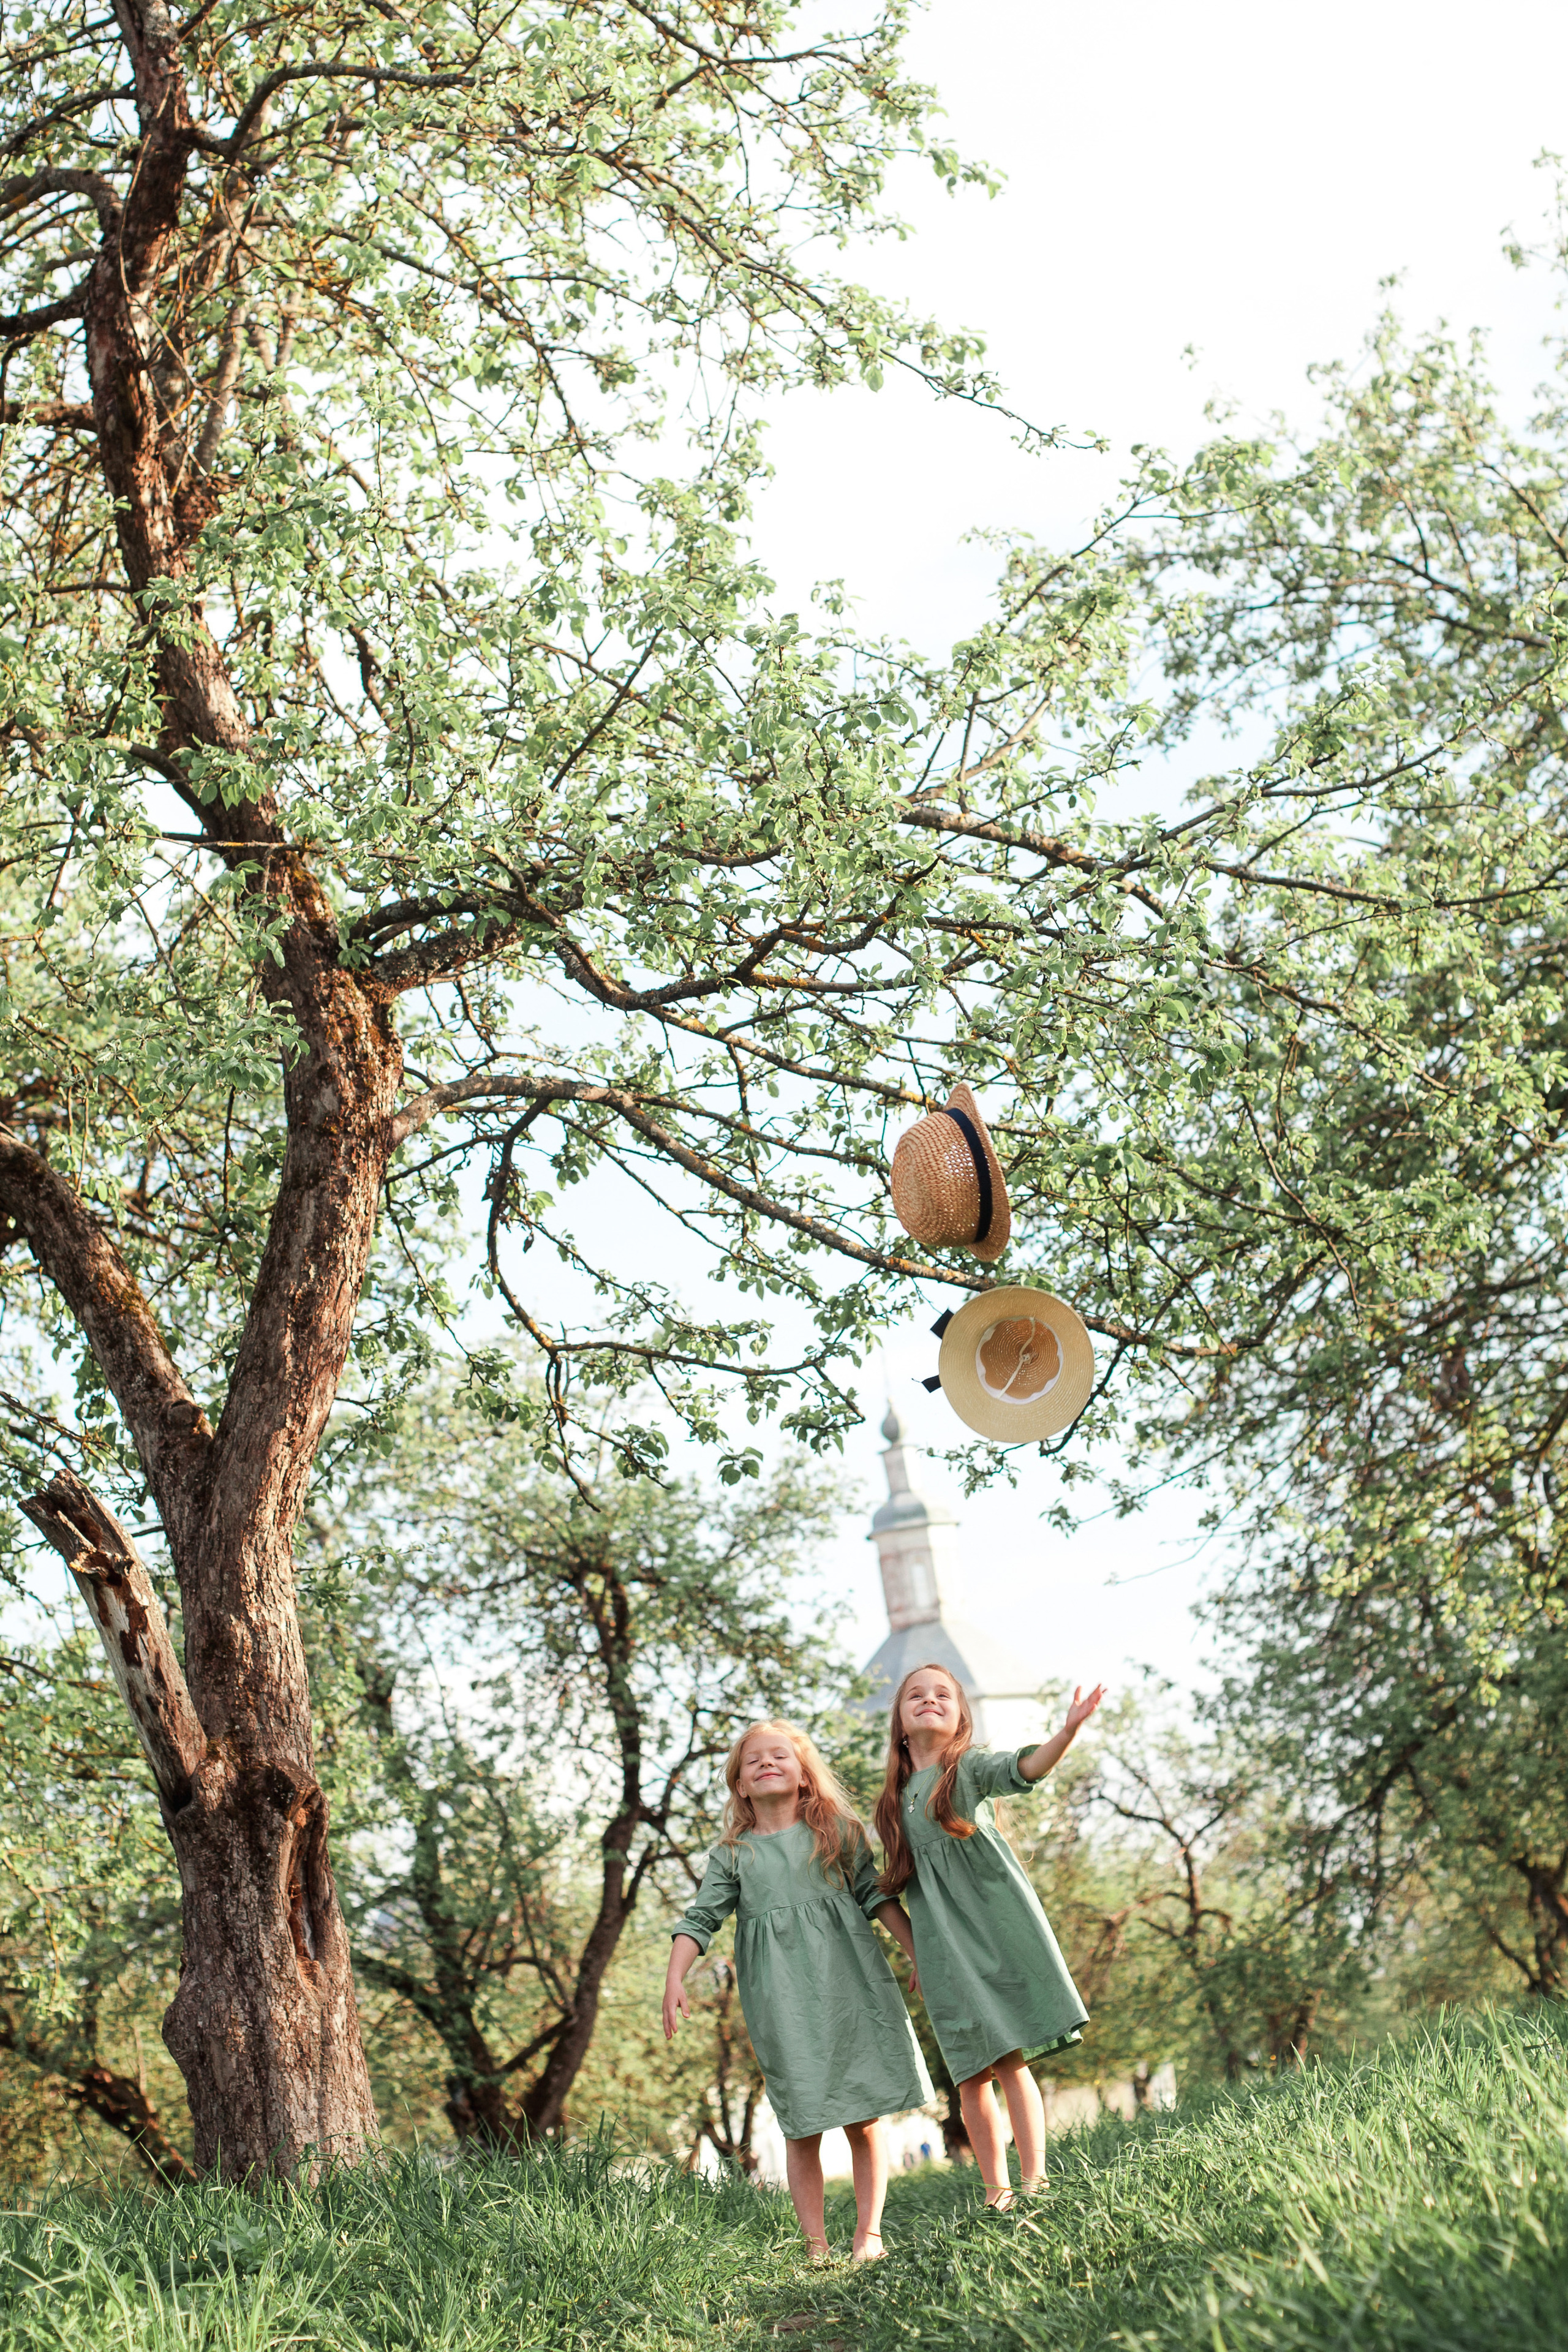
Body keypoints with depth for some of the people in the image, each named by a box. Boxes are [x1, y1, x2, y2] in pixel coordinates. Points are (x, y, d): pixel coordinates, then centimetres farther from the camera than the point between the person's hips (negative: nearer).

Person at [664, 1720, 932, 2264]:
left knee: (864, 2119, 1)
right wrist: (675, 1980, -9)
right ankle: (815, 2243, 7)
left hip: (848, 1983, 1)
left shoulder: (840, 1831, 10)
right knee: (802, 2126, -1)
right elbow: (699, 1919, 4)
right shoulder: (732, 1855, 8)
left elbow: (877, 1895, 11)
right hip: (781, 2003, 0)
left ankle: (868, 2232, 11)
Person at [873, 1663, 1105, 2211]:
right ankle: (995, 2194, 9)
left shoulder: (971, 1767, 2)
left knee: (1010, 2060, -7)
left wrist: (1069, 1730, -38)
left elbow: (1025, 1768, -19)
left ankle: (1033, 2183, -4)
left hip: (994, 1923, -4)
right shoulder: (896, 1800, 14)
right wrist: (914, 1953, 17)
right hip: (945, 1949, 4)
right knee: (971, 2073, 3)